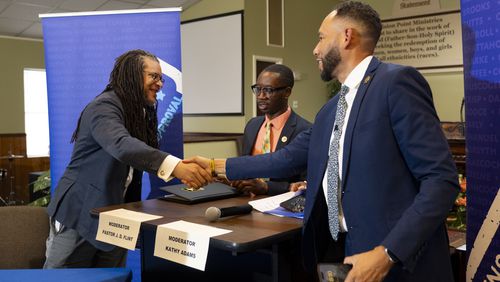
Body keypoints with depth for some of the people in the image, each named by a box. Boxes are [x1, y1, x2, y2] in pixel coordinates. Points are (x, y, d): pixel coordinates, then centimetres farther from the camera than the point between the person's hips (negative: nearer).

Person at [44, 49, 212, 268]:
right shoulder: (104, 106, -18)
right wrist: (175, 166, -49)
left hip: (115, 218, 8)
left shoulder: (140, 114, 10)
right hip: (79, 213, -7)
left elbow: (145, 156, 7)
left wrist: (183, 171, -9)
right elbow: (121, 146, -37)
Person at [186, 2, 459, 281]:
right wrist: (217, 166, 19)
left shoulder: (397, 81, -11)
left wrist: (387, 253, -23)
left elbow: (441, 178, -16)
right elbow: (288, 158, 17)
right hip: (338, 250, 8)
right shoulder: (330, 111, 14)